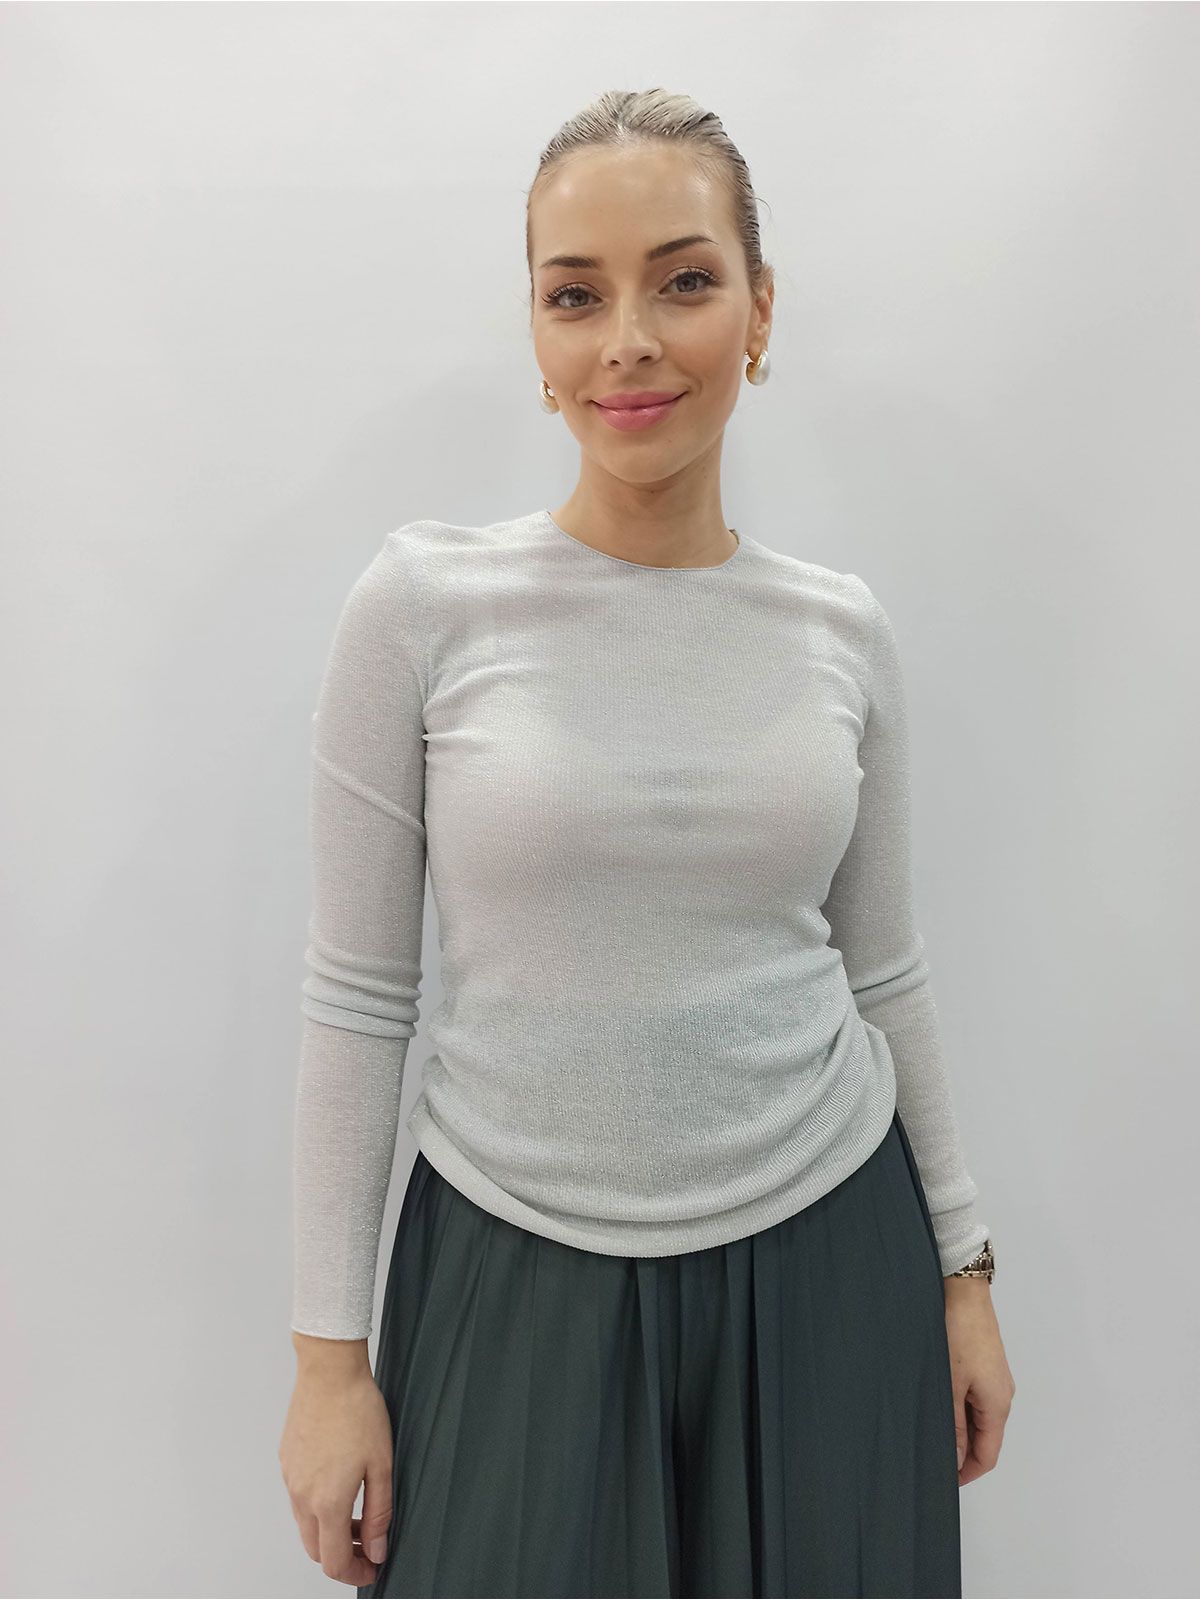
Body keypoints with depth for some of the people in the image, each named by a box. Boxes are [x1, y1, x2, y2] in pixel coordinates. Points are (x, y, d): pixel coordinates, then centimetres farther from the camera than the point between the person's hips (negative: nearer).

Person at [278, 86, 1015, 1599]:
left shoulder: (843, 633, -1)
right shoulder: (424, 604, -9)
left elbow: (884, 972, 8)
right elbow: (355, 998, -6)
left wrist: (963, 1270, 12)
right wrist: (328, 1352, -4)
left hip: (824, 1253, 3)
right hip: (518, 1266, -2)